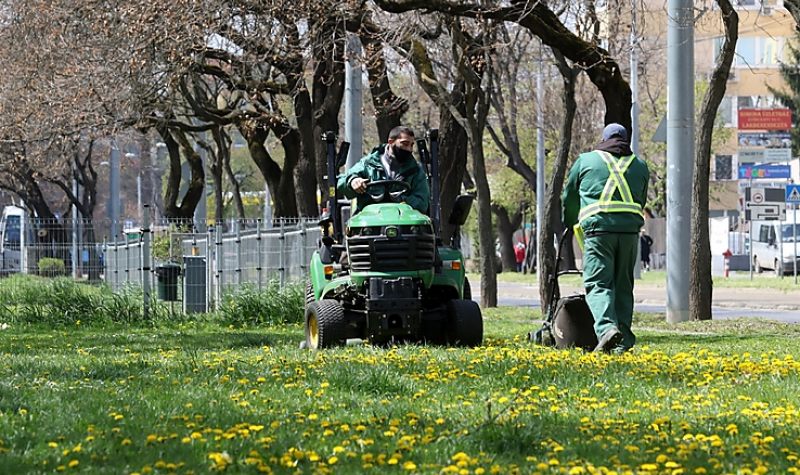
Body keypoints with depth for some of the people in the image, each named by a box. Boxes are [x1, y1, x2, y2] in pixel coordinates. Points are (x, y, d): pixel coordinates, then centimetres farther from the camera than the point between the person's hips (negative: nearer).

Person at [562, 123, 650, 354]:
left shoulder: (586, 161, 14)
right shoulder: (640, 166, 21)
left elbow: (569, 197, 24)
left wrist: (569, 224, 41)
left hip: (598, 228, -3)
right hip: (630, 230, 3)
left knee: (598, 283, -7)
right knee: (623, 285, 11)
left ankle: (607, 328, -29)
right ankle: (623, 341, 9)